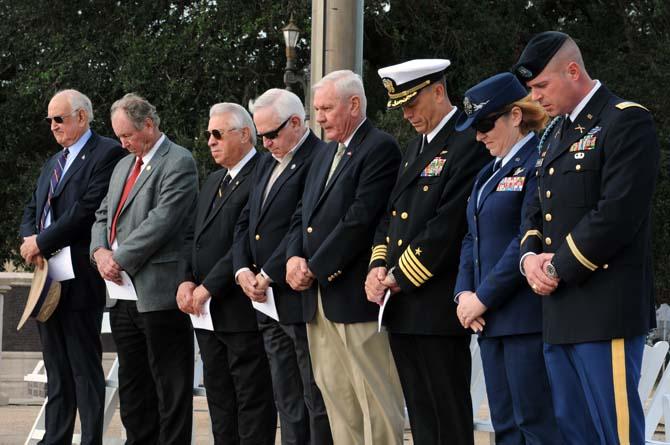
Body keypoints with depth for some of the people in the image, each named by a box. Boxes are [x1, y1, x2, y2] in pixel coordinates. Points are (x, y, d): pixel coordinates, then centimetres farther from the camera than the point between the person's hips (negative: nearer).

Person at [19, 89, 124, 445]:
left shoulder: (107, 154, -6)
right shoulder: (53, 164, 22)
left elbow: (88, 210, -16)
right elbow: (31, 211, 20)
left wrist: (42, 242, -13)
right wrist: (29, 240, -2)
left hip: (79, 277, -8)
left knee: (85, 368, -6)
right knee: (56, 370, 11)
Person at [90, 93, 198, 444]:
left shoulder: (178, 163, -9)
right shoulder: (124, 165, 19)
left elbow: (162, 220, -18)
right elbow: (103, 215, 19)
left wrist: (120, 259, -15)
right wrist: (101, 251, -1)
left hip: (158, 293, -9)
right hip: (124, 294, 9)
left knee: (170, 387, -4)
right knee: (132, 386, 13)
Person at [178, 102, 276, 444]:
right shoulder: (213, 182, 19)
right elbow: (193, 236, 18)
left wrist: (208, 287, -17)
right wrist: (187, 281, 0)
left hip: (242, 312, -9)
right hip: (207, 313, 9)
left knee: (252, 403, -5)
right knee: (220, 402, 13)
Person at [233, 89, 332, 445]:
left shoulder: (319, 160, -13)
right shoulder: (267, 164, 17)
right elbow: (246, 222, 17)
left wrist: (268, 275, -15)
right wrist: (243, 269, 1)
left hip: (301, 299, -9)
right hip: (269, 301, 9)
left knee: (317, 401, -4)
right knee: (287, 402, 12)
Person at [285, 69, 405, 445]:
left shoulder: (381, 149, -8)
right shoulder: (325, 156, 21)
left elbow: (361, 219, -17)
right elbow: (303, 216, 19)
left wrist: (315, 269, -14)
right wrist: (295, 258, -1)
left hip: (356, 298, -9)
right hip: (319, 300, 9)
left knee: (376, 400, -6)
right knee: (336, 398, 9)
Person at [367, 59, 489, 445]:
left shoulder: (469, 145, -12)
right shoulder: (416, 147, 19)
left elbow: (448, 226, -18)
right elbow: (391, 214, 21)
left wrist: (399, 278, -13)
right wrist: (379, 267, 4)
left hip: (438, 306, -9)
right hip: (403, 309, 9)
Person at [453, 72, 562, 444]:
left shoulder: (540, 163, -12)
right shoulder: (492, 170, 19)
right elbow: (474, 238, 19)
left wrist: (484, 298, -15)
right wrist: (464, 294, 3)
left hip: (527, 317, -9)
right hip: (491, 320, 9)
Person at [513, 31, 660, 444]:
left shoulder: (627, 122, -10)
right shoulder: (555, 133, 19)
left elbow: (617, 213, -18)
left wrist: (559, 269, -12)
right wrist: (530, 257, 1)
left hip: (605, 312, -9)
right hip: (560, 314, 9)